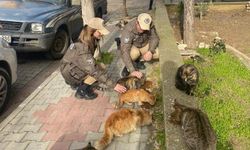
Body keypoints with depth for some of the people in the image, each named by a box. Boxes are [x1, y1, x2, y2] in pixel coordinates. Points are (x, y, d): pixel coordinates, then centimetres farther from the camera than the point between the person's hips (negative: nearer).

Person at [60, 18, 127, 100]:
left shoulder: (92, 41, -7)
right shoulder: (83, 48, -33)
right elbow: (95, 71, -36)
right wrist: (113, 85, -35)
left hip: (77, 66, 8)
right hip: (69, 72, -8)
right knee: (97, 72, -23)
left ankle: (79, 83, 10)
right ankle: (81, 91, -4)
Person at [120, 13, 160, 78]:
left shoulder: (150, 26, -25)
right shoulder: (128, 30, -37)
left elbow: (154, 38, -9)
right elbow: (125, 51, -43)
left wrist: (151, 51, -30)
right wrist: (132, 71, -50)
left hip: (144, 45, 5)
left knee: (157, 54, -18)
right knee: (133, 54, -37)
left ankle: (137, 60, 5)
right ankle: (127, 66, -4)